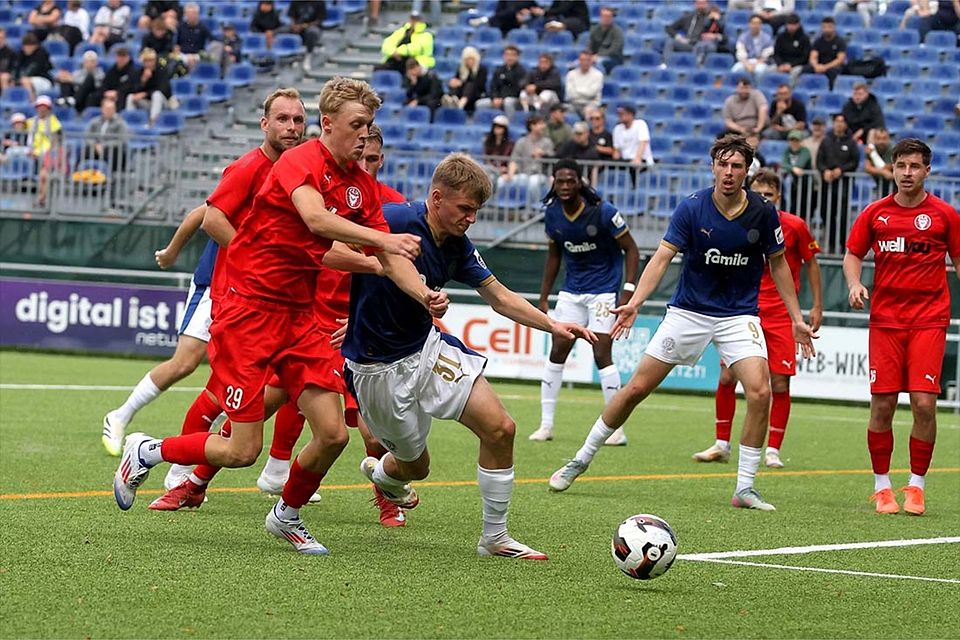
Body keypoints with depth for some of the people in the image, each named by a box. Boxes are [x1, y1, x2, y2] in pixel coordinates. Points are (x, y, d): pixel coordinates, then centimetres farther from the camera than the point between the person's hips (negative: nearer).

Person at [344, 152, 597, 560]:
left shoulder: (457, 245, -1)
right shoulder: (393, 221, -24)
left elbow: (499, 297, 10)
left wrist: (551, 325, -5)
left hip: (427, 348, 6)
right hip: (379, 369, -6)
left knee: (500, 429, -9)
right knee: (414, 466, 9)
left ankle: (495, 538, 5)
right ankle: (380, 470, 49)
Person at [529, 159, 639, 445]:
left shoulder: (602, 211, -18)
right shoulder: (552, 212, -1)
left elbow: (631, 249, -11)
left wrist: (628, 292, -19)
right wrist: (543, 298, 10)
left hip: (603, 289, -5)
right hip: (572, 290, 5)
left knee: (602, 355, -12)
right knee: (557, 352, 1)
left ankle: (617, 429, -5)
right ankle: (546, 424, 9)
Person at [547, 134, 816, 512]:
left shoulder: (763, 213, -7)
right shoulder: (691, 208, -12)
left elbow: (778, 264, 7)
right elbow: (662, 257, -15)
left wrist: (796, 319, 6)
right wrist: (634, 303, -28)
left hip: (739, 316, 1)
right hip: (689, 311, -1)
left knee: (760, 392, -20)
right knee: (637, 387, -1)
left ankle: (744, 488, -8)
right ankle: (581, 461, 16)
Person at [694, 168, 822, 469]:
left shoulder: (795, 226, -5)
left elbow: (811, 263, 6)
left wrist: (817, 306, 2)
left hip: (781, 316, -2)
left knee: (780, 382, -4)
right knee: (727, 377, -4)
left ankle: (773, 450, 6)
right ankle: (722, 445, 9)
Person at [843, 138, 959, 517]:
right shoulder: (875, 213, 5)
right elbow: (853, 255, 14)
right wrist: (854, 284, -5)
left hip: (929, 320, -1)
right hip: (885, 319, 1)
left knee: (924, 403, -10)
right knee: (882, 405, -2)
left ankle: (916, 486, 4)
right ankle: (882, 487, 10)